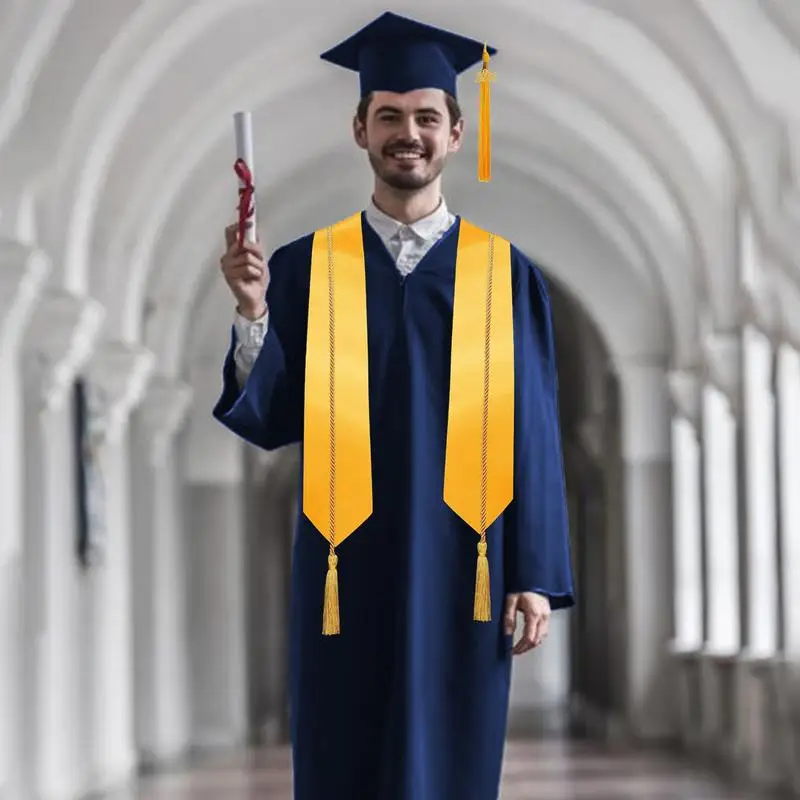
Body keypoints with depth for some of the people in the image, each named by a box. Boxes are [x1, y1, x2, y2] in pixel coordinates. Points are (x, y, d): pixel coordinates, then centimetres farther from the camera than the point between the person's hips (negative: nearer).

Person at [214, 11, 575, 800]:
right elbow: (269, 421, -1)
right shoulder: (302, 268, 4)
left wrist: (537, 575, -3)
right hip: (348, 570, 0)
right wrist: (253, 315, -17)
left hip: (461, 570, 0)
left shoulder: (506, 274, 3)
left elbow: (532, 432, 2)